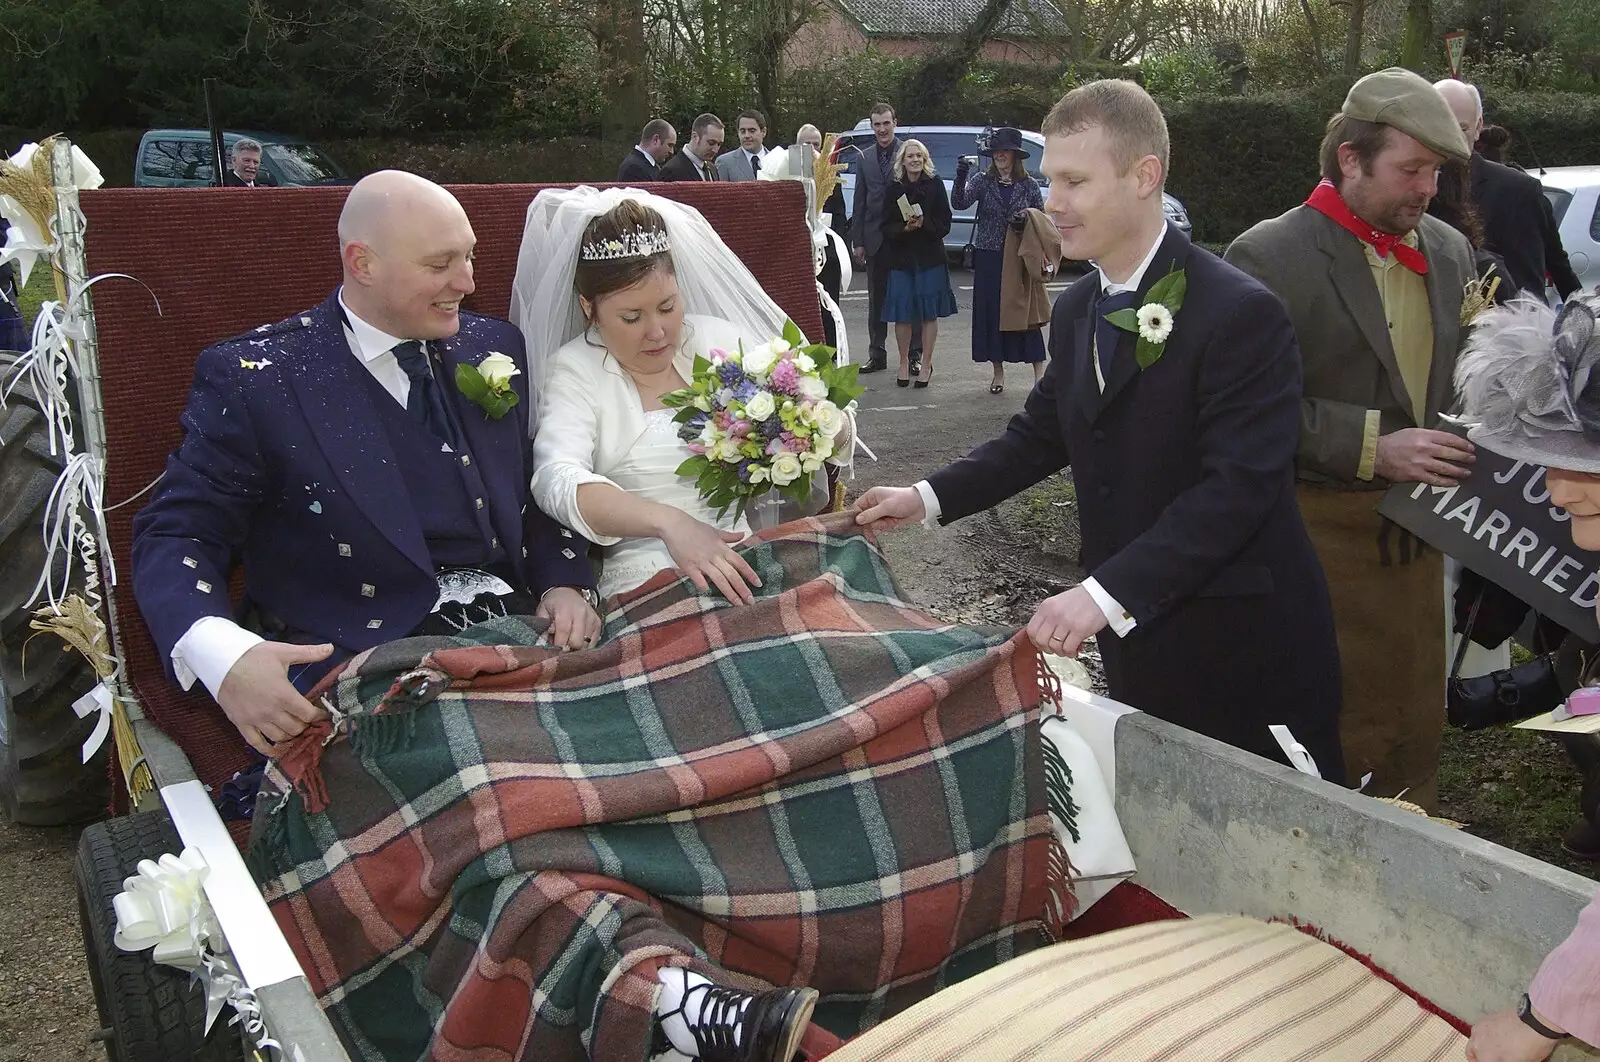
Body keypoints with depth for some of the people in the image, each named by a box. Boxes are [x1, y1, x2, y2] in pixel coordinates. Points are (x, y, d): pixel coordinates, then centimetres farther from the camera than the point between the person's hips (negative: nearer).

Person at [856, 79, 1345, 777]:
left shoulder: (1241, 313, -19)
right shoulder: (1075, 311, 6)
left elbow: (1239, 486, -25)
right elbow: (1041, 434, 16)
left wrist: (1105, 594, -31)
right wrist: (928, 498, 7)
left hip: (1244, 654, -6)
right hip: (1136, 646, 7)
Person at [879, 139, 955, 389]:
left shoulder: (935, 185, 2)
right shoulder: (894, 190, 5)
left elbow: (944, 224, -1)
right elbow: (887, 227, 2)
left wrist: (924, 224, -17)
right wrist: (904, 228, -16)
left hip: (930, 257, -1)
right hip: (901, 257, 1)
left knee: (929, 313, 1)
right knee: (902, 313, 2)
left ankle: (926, 365, 9)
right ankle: (904, 363, 16)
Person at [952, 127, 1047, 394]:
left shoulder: (1029, 185, 5)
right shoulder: (982, 181, 3)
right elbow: (959, 204, -12)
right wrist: (960, 178, -28)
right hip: (989, 258, 1)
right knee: (990, 312, 3)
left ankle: (1039, 372, 2)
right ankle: (998, 373, 14)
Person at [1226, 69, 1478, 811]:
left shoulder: (1449, 250, 10)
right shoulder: (1269, 257, -11)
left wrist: (1467, 445, -1)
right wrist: (1374, 447, -22)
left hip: (1415, 530, 6)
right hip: (1323, 531, -6)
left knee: (1417, 729, 15)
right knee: (1338, 737, 2)